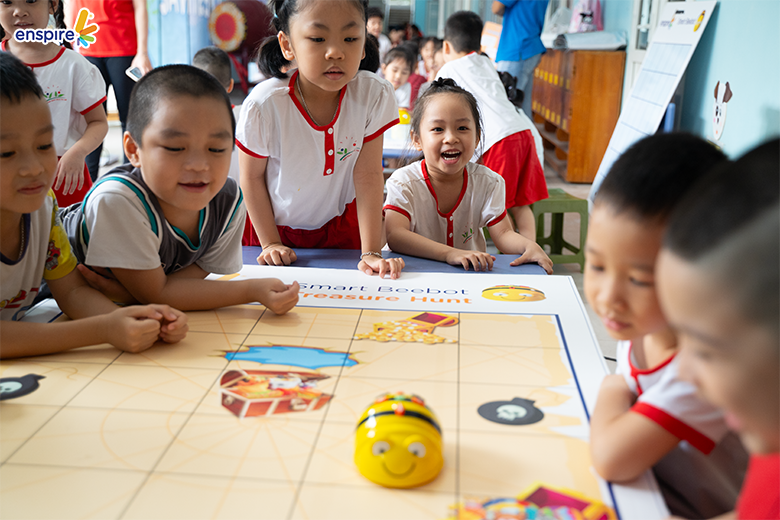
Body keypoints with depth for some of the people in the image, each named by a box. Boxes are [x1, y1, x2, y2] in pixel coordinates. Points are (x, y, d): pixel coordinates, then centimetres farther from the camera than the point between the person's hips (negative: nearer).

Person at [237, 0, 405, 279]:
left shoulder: (374, 95, -23)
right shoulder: (264, 104, -26)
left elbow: (368, 175, -18)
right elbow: (253, 177, -12)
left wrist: (371, 252, -20)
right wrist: (270, 243, -10)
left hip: (342, 222, 1)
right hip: (278, 225, -1)